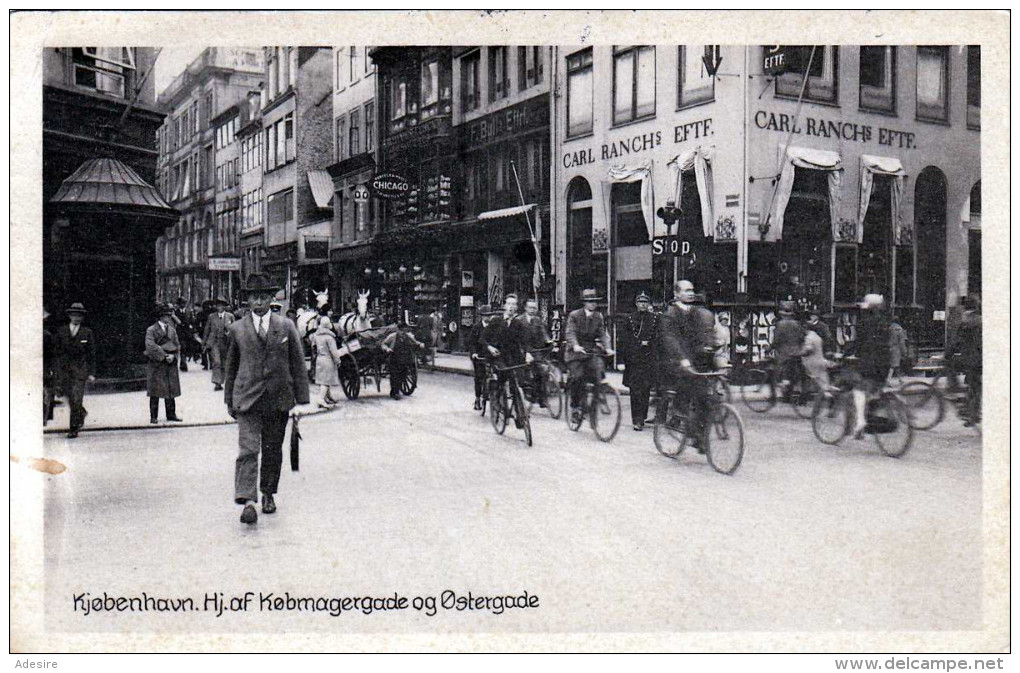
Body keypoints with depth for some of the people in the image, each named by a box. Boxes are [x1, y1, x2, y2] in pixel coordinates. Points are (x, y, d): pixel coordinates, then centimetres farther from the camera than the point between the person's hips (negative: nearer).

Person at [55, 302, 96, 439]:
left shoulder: (87, 333, 4)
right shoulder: (61, 332, 9)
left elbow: (91, 354, 4)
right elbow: (58, 352, 11)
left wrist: (91, 373, -1)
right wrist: (56, 370, 6)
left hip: (80, 370, -3)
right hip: (64, 370, 3)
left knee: (76, 399, -10)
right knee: (70, 398, 8)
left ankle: (74, 428, -5)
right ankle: (82, 413, 36)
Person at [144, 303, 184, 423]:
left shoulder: (172, 330, 13)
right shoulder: (151, 330, -6)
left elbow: (177, 346, 11)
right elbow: (150, 346, -16)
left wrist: (173, 356, -8)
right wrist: (164, 356, -18)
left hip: (170, 364, 5)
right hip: (156, 364, -5)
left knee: (171, 390, 8)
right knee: (155, 391, -2)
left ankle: (171, 414, 17)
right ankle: (153, 417, 4)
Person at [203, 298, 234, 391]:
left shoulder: (230, 316, 5)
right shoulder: (211, 316, 7)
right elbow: (206, 331, 11)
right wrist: (203, 344, 11)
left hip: (225, 343, 1)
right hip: (213, 342, -1)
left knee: (223, 364, 8)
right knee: (216, 362, -16)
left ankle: (220, 383, 21)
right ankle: (217, 383, -18)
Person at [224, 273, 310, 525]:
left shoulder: (286, 327, 4)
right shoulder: (237, 329, 5)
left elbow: (298, 364, 5)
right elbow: (231, 367, 13)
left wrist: (301, 398, 2)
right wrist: (229, 400, 13)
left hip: (279, 398, 1)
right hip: (247, 399, -1)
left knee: (273, 450, 11)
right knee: (248, 450, -12)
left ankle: (268, 494, 28)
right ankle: (247, 501, -16)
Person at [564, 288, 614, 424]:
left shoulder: (599, 317, 8)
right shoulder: (574, 315, -3)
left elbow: (603, 333, 1)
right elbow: (570, 332, -15)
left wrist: (607, 347, -18)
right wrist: (575, 345, -34)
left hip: (591, 351, 3)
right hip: (575, 352, -3)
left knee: (599, 368, -21)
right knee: (577, 377, -19)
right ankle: (575, 407, -3)